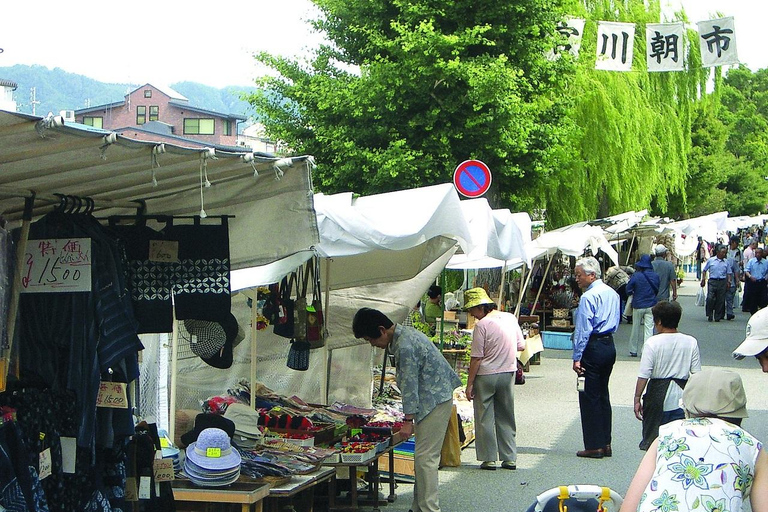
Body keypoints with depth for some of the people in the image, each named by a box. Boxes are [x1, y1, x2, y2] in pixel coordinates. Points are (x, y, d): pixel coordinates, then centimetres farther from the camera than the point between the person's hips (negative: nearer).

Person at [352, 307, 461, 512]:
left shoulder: (404, 346, -21)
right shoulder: (405, 334, 11)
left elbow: (410, 384, -20)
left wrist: (408, 419, -15)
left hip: (435, 401, -11)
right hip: (437, 397, 11)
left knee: (425, 457, -9)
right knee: (423, 456, 13)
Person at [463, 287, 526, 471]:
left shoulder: (482, 325, -15)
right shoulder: (511, 318, 3)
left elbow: (476, 358, -14)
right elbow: (521, 346, 9)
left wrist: (469, 384, -9)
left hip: (486, 375, -6)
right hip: (509, 373, 6)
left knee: (485, 418, 6)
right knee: (506, 418, 15)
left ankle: (489, 459, 8)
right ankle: (510, 458, 16)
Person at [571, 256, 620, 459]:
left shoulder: (589, 297, -15)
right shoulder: (612, 293, 11)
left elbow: (583, 330, -18)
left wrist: (577, 358, -16)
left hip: (593, 349, -9)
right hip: (610, 345, 9)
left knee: (589, 397, -1)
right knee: (603, 394, 14)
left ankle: (594, 446, 2)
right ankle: (605, 444, 17)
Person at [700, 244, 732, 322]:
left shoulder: (726, 262, 11)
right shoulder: (710, 260, 5)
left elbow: (729, 273, 15)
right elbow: (704, 270, 11)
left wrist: (729, 281, 2)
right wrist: (703, 279, 1)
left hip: (722, 282, 2)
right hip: (712, 281, -2)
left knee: (720, 300, 3)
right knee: (710, 298, -11)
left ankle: (717, 316, 11)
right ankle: (709, 315, 4)